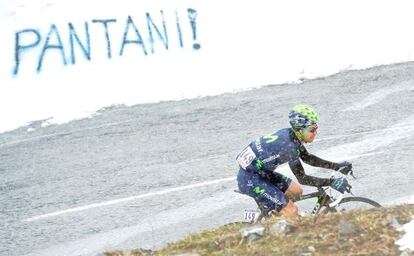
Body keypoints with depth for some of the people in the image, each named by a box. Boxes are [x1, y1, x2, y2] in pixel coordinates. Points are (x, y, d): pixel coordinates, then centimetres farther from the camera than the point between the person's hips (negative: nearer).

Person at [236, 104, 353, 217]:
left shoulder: (291, 135, -1)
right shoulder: (289, 145, -26)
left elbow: (307, 157, 13)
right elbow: (302, 178, -22)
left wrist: (337, 166, 8)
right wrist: (331, 182, -24)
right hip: (250, 180, -9)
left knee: (296, 191, 16)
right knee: (292, 211, -11)